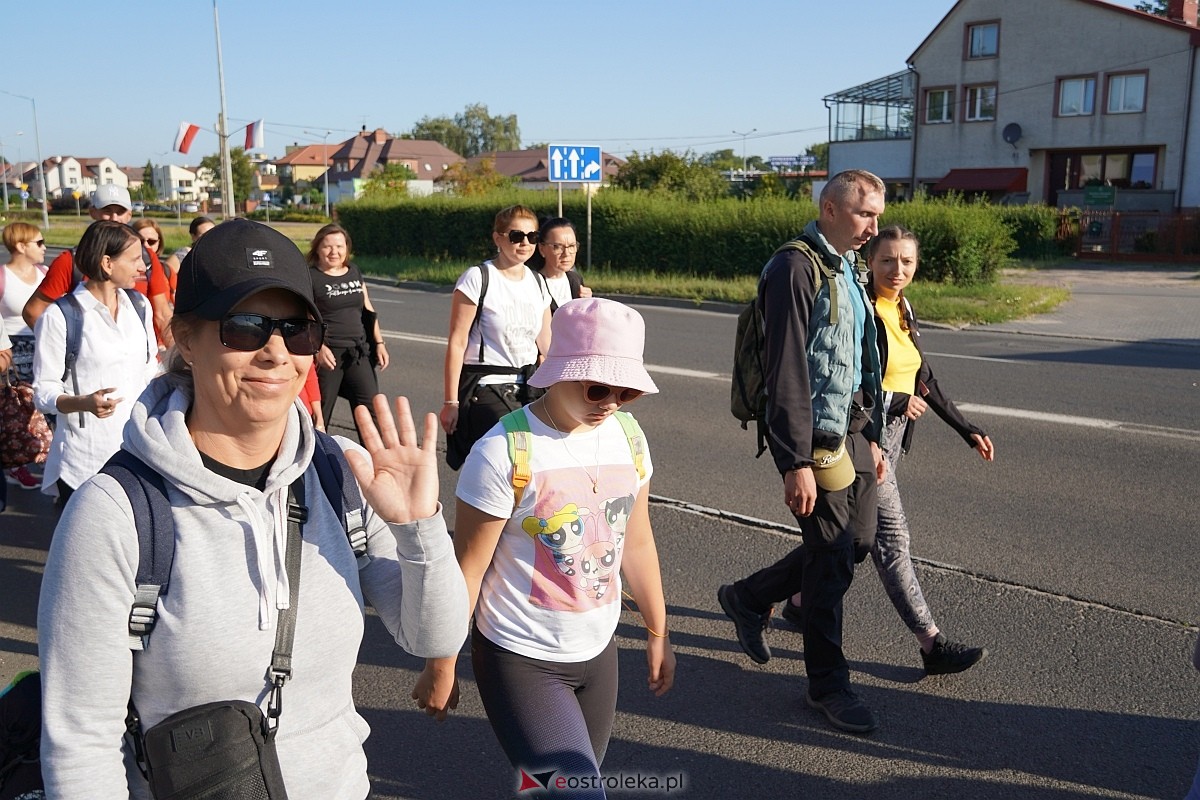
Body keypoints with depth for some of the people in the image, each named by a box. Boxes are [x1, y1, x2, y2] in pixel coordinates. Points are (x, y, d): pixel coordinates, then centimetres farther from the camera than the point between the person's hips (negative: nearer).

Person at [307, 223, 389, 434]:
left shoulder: (354, 272, 12)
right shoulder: (310, 276, -6)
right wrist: (319, 347, -23)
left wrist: (379, 342, 12)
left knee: (371, 408, 2)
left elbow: (367, 309, 17)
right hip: (327, 354, -5)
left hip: (357, 352, 5)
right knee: (320, 412, 4)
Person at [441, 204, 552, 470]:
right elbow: (457, 343, -10)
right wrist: (450, 402, -13)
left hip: (527, 388, 6)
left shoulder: (537, 282, 10)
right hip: (485, 387, -6)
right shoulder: (477, 279, -9)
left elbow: (547, 344, 14)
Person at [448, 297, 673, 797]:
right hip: (521, 659, -6)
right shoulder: (503, 453, -22)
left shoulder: (627, 436, -3)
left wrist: (657, 633, 14)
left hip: (598, 653, 6)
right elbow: (466, 570, -14)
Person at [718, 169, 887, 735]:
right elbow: (786, 374, -21)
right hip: (816, 437, -9)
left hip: (851, 431, 10)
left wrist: (872, 436, 20)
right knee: (833, 558, 0)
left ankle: (748, 597, 33)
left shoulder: (846, 269, 15)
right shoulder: (796, 269, -16)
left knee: (859, 540, 15)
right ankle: (827, 683, 18)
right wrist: (796, 464, -24)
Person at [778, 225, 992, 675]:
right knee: (891, 537, -4)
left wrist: (967, 430, 15)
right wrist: (897, 401, -14)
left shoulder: (902, 311, 9)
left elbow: (924, 379, 16)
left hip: (892, 435, 9)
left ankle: (801, 601, 35)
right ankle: (933, 646, 1)